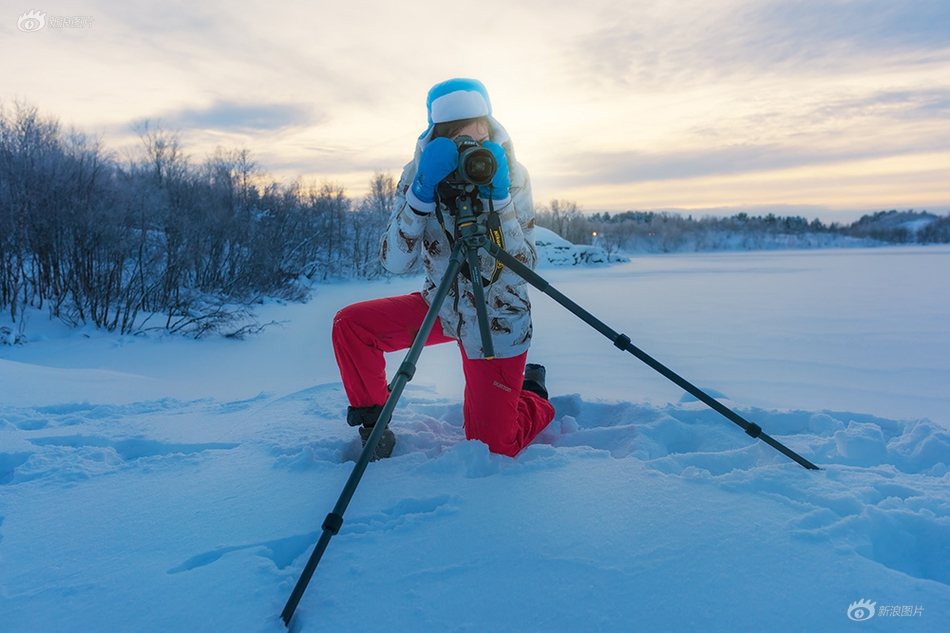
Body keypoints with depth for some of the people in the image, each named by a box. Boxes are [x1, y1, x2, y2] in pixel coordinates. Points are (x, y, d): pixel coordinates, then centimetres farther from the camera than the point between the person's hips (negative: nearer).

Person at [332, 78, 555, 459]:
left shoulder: (511, 176, -16)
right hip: (440, 306, 3)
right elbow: (395, 263, -24)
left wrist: (498, 197, -34)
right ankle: (373, 424, 7)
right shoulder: (419, 173, -12)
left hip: (496, 321, -2)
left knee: (491, 448, 0)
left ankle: (534, 396, 33)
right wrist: (423, 192, -35)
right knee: (350, 325, -17)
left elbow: (523, 269, -25)